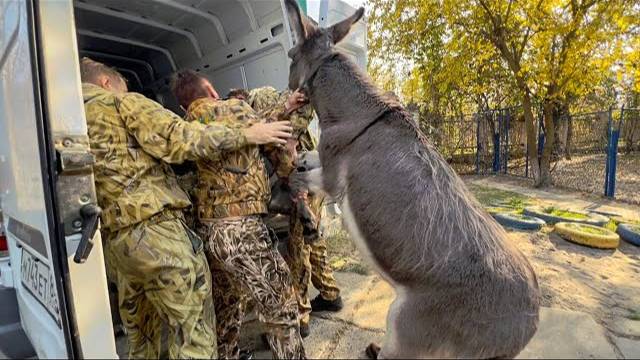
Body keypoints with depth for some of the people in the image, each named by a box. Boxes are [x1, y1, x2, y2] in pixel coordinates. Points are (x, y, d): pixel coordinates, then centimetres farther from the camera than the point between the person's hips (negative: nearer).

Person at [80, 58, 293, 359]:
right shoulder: (122, 103, 0)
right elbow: (179, 139, -11)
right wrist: (248, 135, -5)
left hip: (113, 243, 9)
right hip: (155, 232, -8)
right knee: (192, 330, 0)